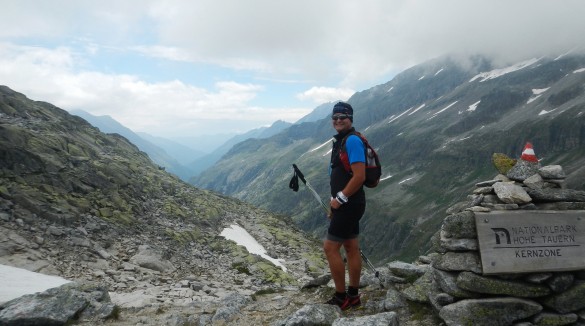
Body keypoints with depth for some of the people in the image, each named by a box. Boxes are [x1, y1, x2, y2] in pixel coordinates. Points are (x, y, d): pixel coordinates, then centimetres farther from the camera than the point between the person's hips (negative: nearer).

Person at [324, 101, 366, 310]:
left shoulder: (352, 140, -17)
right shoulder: (341, 140, 13)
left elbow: (359, 176, -24)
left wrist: (339, 199, -16)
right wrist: (336, 201, 18)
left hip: (349, 204, -10)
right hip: (347, 204, 10)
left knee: (330, 248, -5)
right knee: (351, 247, 13)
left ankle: (341, 298, 7)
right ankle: (353, 296, 23)